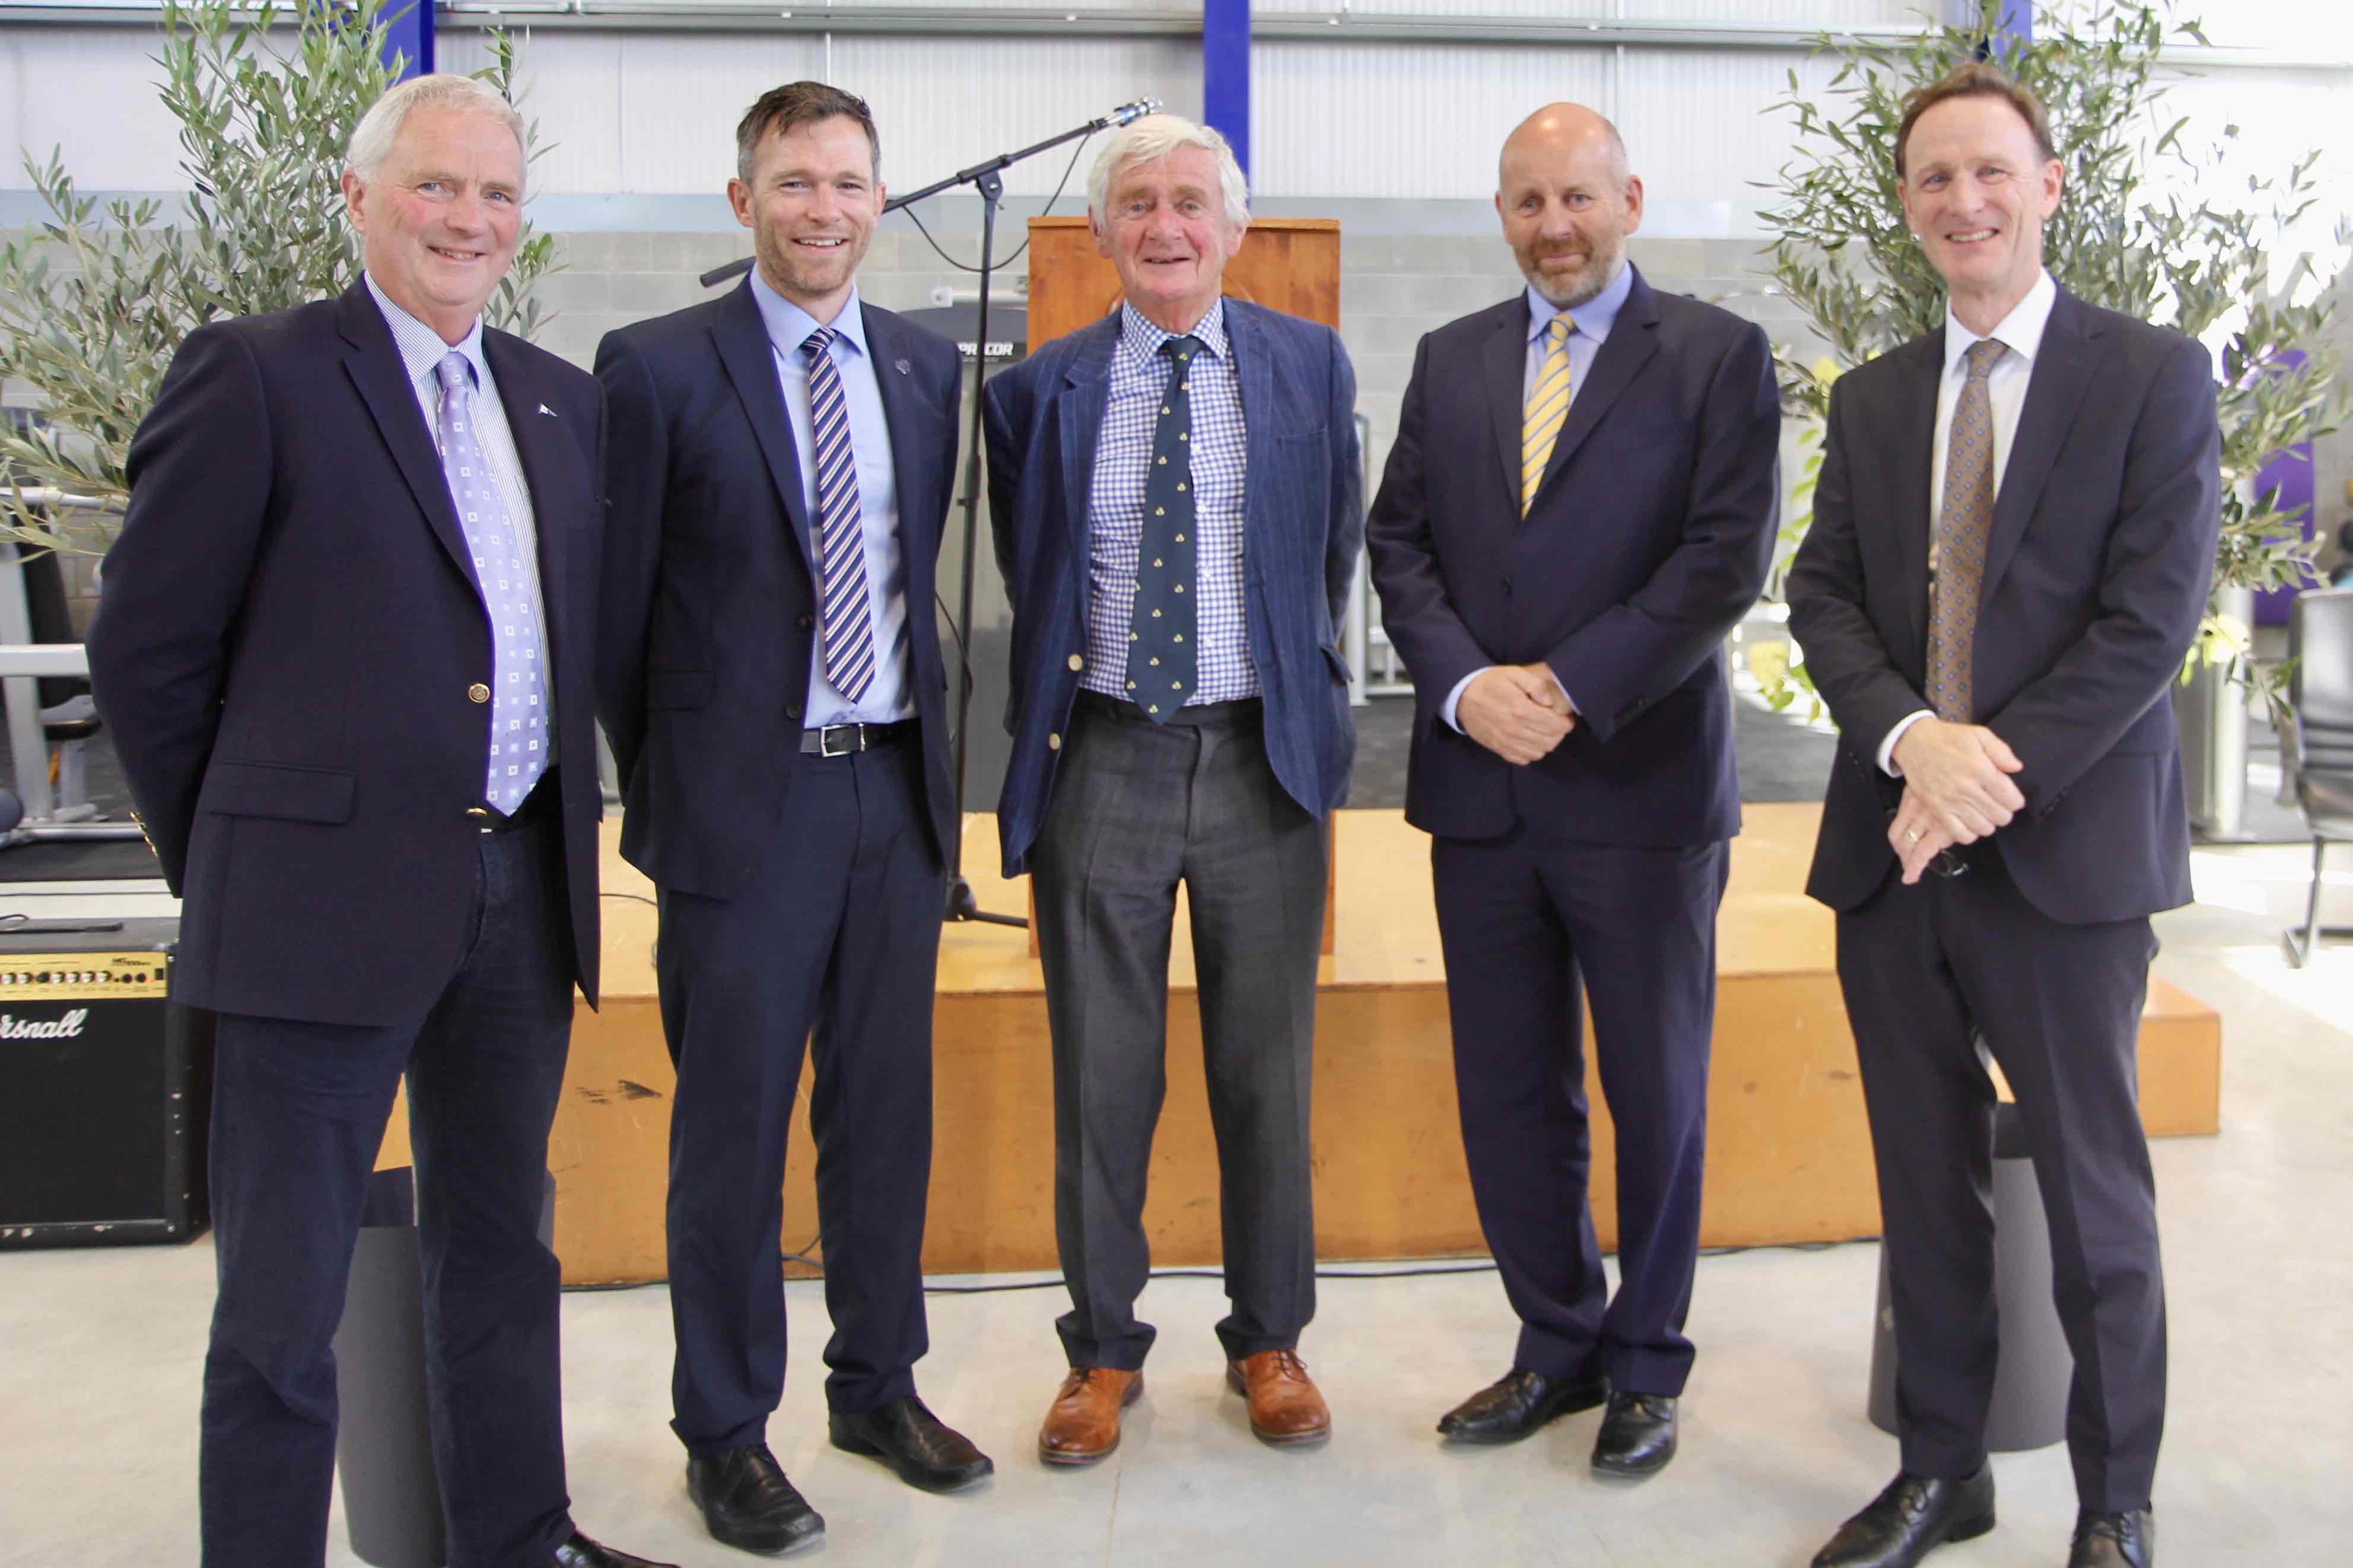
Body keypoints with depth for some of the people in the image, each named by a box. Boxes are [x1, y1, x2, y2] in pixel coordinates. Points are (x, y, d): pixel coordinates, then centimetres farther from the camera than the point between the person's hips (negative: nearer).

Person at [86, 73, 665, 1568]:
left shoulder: (564, 401, 12)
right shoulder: (255, 374, -6)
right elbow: (144, 649, -4)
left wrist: (563, 831, 12)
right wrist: (229, 862, 1)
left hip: (523, 889, 6)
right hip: (328, 899, -6)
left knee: (503, 1250, 18)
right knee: (284, 1301, 4)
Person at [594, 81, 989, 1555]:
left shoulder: (927, 366, 9)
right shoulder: (659, 367, -6)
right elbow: (622, 602, -2)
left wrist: (926, 734, 12)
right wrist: (661, 780, 3)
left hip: (898, 786, 4)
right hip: (745, 799, -4)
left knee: (886, 1109, 14)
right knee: (733, 1131, 6)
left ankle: (880, 1382, 32)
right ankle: (728, 1432, 22)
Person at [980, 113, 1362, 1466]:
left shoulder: (1312, 366, 4)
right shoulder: (1042, 390, 3)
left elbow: (1334, 556, 11)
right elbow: (1026, 581, 12)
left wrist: (1302, 699, 10)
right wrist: (1049, 718, 9)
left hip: (1264, 756, 0)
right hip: (1101, 761, 0)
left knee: (1267, 1068, 10)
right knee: (1101, 1075, 8)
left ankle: (1270, 1339, 28)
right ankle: (1104, 1350, 25)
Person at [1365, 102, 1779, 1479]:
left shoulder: (1719, 355, 0)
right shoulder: (1451, 361, 13)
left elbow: (1727, 556, -9)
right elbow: (1400, 542, 7)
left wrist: (1569, 688, -15)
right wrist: (1463, 685, -9)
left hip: (1643, 784, -3)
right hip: (1480, 787, 4)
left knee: (1656, 1092, 8)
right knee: (1509, 1093, 11)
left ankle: (1645, 1365, 25)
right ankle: (1558, 1345, 28)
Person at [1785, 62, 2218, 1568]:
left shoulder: (2156, 375, 0)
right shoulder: (1870, 399, 13)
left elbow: (2153, 615, -9)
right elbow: (1823, 596, 4)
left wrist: (1998, 770, -16)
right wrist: (1914, 737, -14)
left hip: (2067, 847, -4)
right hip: (1894, 849, 4)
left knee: (2093, 1190, 6)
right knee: (1926, 1184, 12)